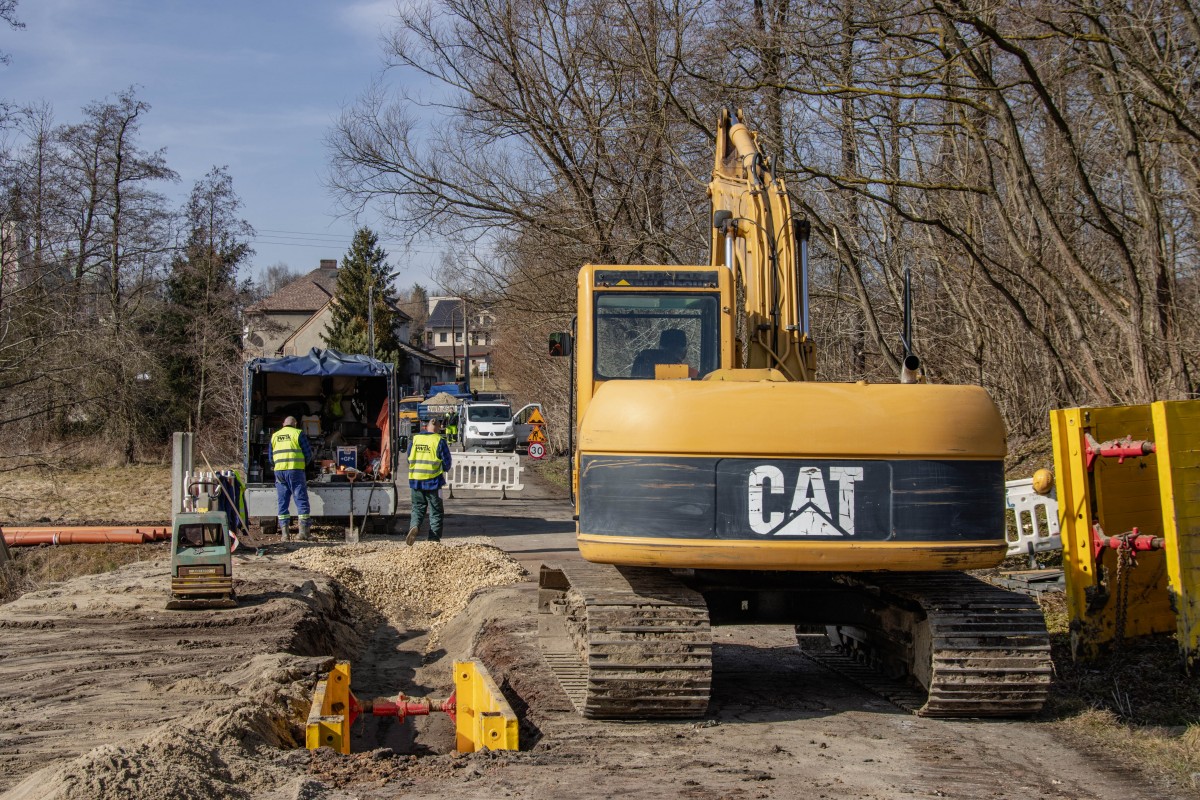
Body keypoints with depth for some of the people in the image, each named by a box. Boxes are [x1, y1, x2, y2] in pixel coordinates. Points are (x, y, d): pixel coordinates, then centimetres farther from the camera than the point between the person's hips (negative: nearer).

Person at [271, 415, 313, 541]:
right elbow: (308, 454, 2)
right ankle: (303, 531, -8)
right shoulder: (298, 433, 3)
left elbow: (271, 457, 19)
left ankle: (284, 532, 2)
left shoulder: (274, 436, 17)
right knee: (301, 500, -1)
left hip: (279, 471, 4)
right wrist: (304, 464, 19)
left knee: (282, 502, 7)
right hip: (295, 470, -4)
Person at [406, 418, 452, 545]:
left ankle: (414, 526, -13)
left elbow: (409, 459, 11)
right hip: (433, 482, -3)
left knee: (417, 508, 15)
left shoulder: (415, 439, 4)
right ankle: (434, 539, 7)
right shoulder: (439, 441, -8)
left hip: (415, 481, 3)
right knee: (435, 512, 8)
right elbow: (447, 464, -5)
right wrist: (441, 470, 16)